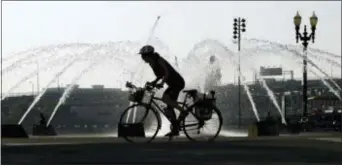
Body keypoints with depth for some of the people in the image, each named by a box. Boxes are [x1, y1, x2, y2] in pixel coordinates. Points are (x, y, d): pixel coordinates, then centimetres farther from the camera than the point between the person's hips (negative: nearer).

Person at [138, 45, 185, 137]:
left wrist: (161, 83, -37)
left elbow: (167, 73, -27)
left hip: (178, 82, -10)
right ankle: (175, 130, 13)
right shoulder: (153, 63, 7)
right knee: (169, 108, 7)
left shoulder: (159, 60, -18)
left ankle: (182, 111, -12)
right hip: (173, 84, 10)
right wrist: (153, 82, 1)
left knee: (165, 98, -28)